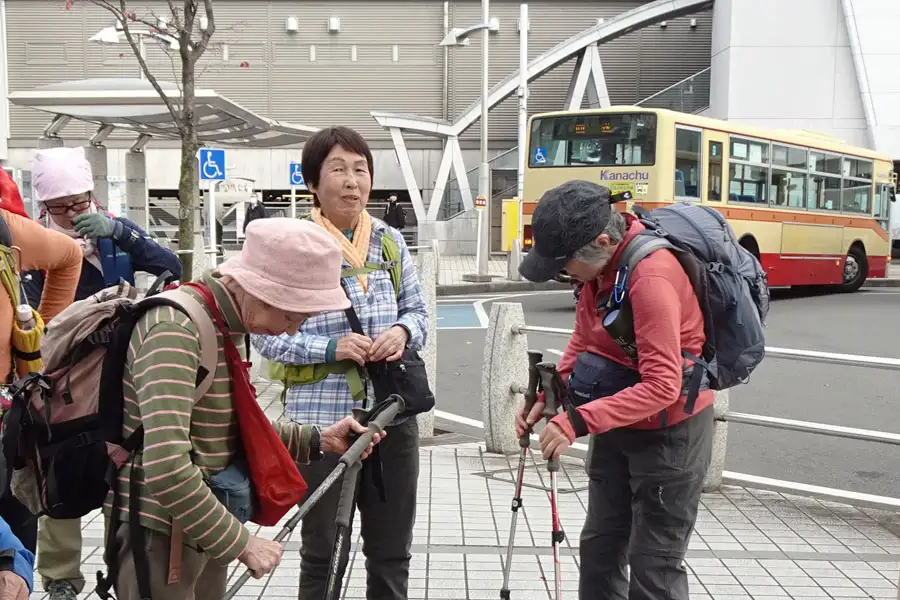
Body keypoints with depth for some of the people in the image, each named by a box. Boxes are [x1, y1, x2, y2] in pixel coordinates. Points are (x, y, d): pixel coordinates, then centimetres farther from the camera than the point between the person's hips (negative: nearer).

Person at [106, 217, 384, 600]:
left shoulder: (225, 324, 6)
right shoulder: (176, 329, -25)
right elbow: (165, 469, -33)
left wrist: (317, 440, 4)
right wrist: (241, 542, -24)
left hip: (201, 526, 9)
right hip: (160, 531, -9)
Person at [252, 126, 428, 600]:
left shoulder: (391, 241, 6)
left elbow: (418, 311, 11)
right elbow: (266, 334, -8)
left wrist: (403, 332, -11)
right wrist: (330, 349, -21)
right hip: (321, 418, -4)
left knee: (392, 550, 17)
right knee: (324, 553, 11)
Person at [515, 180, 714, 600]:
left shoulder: (651, 275, -30)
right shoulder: (599, 264, -4)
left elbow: (662, 386, -32)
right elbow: (584, 339, 7)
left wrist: (578, 422, -35)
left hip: (669, 432, -8)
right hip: (620, 423, 9)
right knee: (600, 548, 19)